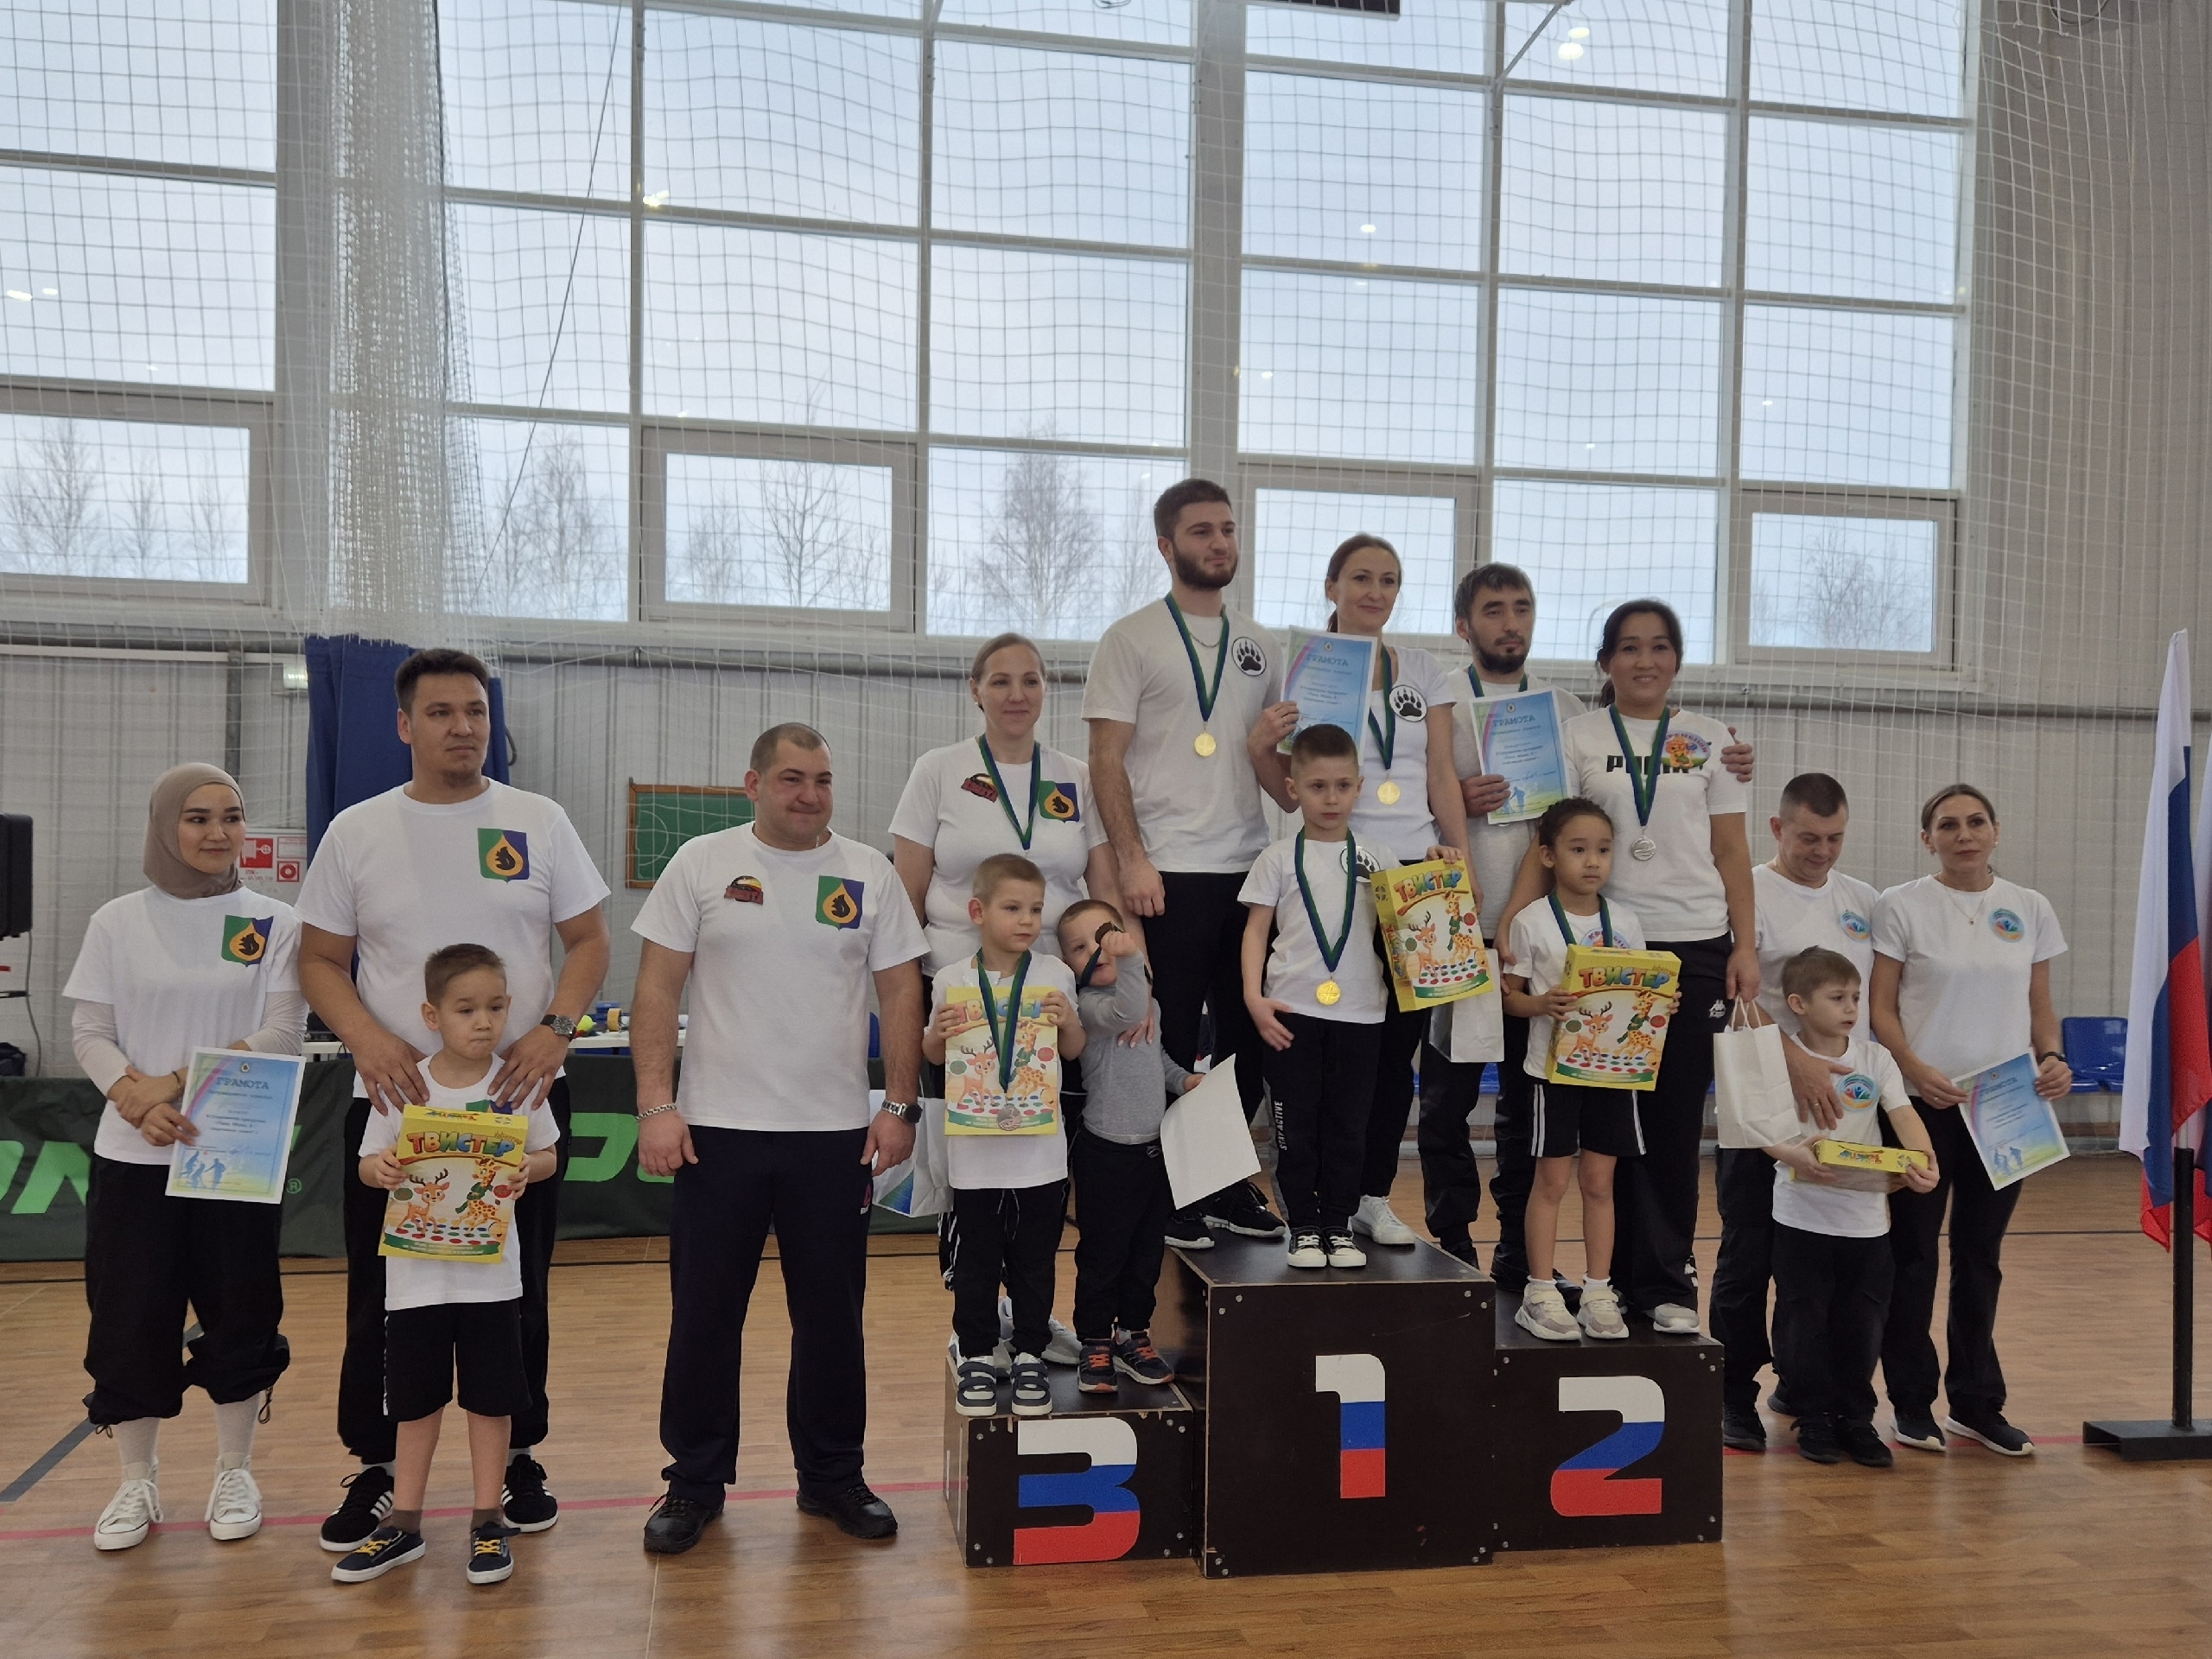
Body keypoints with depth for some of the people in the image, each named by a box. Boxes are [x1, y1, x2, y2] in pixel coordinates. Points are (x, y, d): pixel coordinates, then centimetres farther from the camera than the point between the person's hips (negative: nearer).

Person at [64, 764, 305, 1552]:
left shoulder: (275, 924, -1)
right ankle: (138, 1482, 23)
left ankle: (234, 1472, 23)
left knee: (240, 1314, 5)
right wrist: (136, 1100, -18)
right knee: (129, 1319, 5)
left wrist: (182, 1084, -17)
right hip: (133, 1157, 1)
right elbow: (90, 1034, 1)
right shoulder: (117, 923, 3)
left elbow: (283, 1032, -7)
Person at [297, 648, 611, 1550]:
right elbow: (321, 960, 4)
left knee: (518, 1290, 10)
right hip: (393, 1100, 0)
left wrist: (555, 1027, -14)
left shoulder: (540, 823, 2)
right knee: (382, 1296, 7)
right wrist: (368, 1038, -15)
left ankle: (518, 1457, 26)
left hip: (522, 1096, 0)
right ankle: (375, 1468, 24)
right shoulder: (356, 832, 2)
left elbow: (589, 940, 3)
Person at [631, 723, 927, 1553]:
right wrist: (656, 1103, -9)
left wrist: (900, 1104, -2)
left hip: (836, 1134, 1)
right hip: (717, 1130, -1)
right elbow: (657, 990, -2)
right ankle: (695, 1482, 25)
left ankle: (832, 1476, 27)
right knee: (704, 1318, 8)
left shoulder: (869, 874, 3)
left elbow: (901, 992, 5)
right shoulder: (702, 863, 0)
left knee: (832, 1317, 11)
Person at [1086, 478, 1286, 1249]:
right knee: (1168, 1041, 2)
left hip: (1249, 868, 5)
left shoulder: (1256, 645, 14)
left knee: (1246, 1034, 10)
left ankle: (1227, 1184, 23)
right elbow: (1106, 760, -6)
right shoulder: (1132, 639, -1)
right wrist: (1131, 859, -14)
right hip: (1167, 873, -5)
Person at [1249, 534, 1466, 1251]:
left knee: (1398, 1046, 7)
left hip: (1418, 874, 3)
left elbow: (1442, 777, 8)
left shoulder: (1423, 671, 11)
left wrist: (1461, 860, -3)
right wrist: (1259, 747, -16)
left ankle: (1375, 1196, 19)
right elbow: (1291, 795, 2)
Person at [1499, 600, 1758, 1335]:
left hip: (1696, 946, 1)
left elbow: (1731, 851, 9)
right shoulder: (1577, 736, 4)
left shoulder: (1708, 739, 9)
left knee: (1677, 1119, 4)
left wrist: (1746, 946, 1)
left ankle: (1666, 1285, 13)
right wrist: (1511, 923, -16)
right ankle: (1629, 1277, 14)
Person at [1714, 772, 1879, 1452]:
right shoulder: (1747, 894, -7)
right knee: (1749, 1256, 1)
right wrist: (1797, 1061, -29)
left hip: (1845, 1111, 6)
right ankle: (1735, 1396, 12)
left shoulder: (1862, 901, 12)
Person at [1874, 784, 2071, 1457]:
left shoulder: (2030, 909, 7)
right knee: (1914, 1253, 4)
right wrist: (1913, 1068, -20)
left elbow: (2041, 1007, 11)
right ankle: (1912, 1401, 16)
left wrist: (2052, 1058, -8)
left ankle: (1976, 1401, 24)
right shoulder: (1901, 907, -3)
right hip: (1924, 1104, -3)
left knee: (1981, 1256, 12)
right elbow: (1881, 1008, -4)